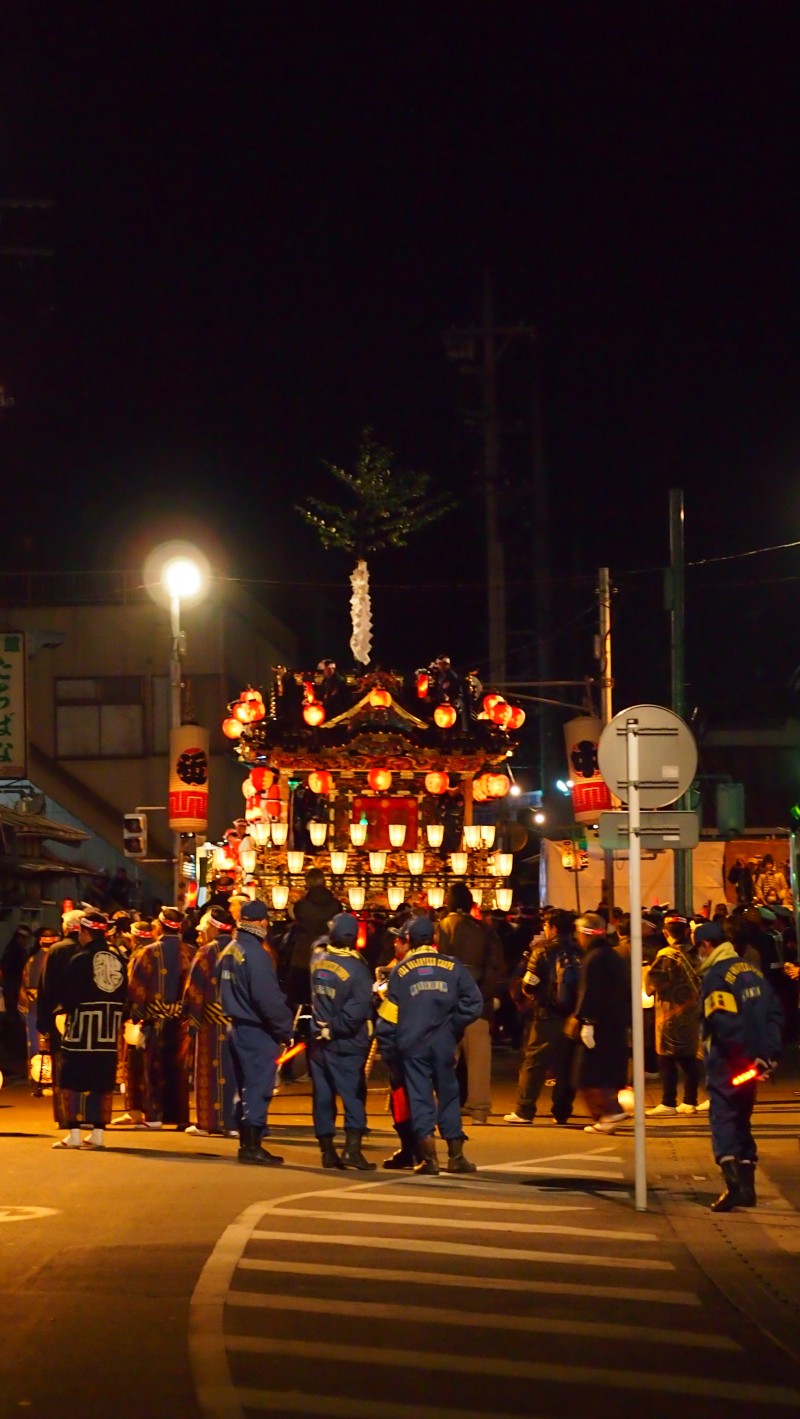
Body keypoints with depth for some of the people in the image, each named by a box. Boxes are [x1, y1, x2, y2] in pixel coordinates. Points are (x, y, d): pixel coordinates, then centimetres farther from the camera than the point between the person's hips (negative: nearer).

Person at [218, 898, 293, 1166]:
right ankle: (252, 1146, -6)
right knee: (259, 1087, -5)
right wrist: (286, 1030, -14)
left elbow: (223, 991, 18)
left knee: (247, 1087, 15)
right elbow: (268, 998, -21)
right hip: (257, 1031, -9)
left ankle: (247, 1143, 20)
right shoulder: (256, 954, -18)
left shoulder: (229, 951, 11)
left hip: (236, 1027, 9)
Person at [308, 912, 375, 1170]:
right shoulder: (357, 968, -16)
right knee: (354, 1095, 2)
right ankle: (352, 1148, -9)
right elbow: (357, 1010, -21)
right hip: (345, 1043, -5)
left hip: (318, 1040, 5)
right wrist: (335, 1029, -12)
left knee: (323, 1096, 10)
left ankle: (327, 1151, 13)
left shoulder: (317, 957, -2)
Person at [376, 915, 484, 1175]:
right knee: (448, 1097, 10)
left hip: (413, 1046, -1)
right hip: (443, 1043, 1)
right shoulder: (452, 966, 1)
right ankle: (456, 1156, 12)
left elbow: (388, 1017, 1)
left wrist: (389, 1052, 8)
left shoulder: (400, 971, 1)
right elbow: (473, 1003, -7)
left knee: (420, 1099, 3)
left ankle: (429, 1158, -4)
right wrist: (454, 1027, 6)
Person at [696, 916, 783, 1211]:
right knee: (741, 1120, 17)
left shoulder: (715, 976, -13)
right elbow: (775, 1012, 10)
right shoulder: (751, 970, 12)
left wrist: (747, 1057, -16)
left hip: (728, 1064, -8)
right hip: (752, 1064, 8)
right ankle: (747, 1184, 18)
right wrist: (768, 1052, 5)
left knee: (723, 1119, -8)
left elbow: (725, 1023, -22)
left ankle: (734, 1183, -23)